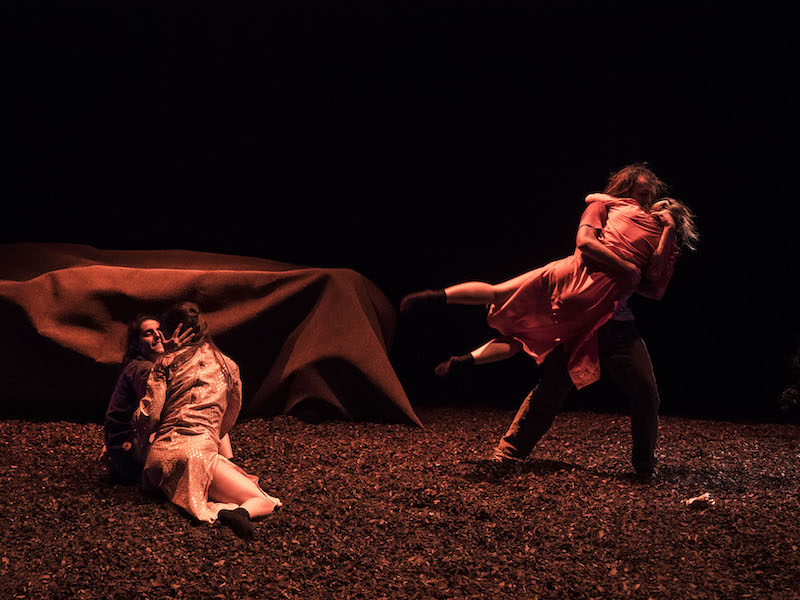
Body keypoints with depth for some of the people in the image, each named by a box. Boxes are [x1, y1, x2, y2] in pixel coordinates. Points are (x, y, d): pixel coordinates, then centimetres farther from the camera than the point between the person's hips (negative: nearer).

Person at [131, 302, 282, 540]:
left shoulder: (166, 363, 10)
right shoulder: (228, 367, 18)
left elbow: (149, 414, 1)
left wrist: (143, 448, 20)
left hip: (161, 454, 1)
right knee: (264, 503, 1)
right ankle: (240, 513, -34)